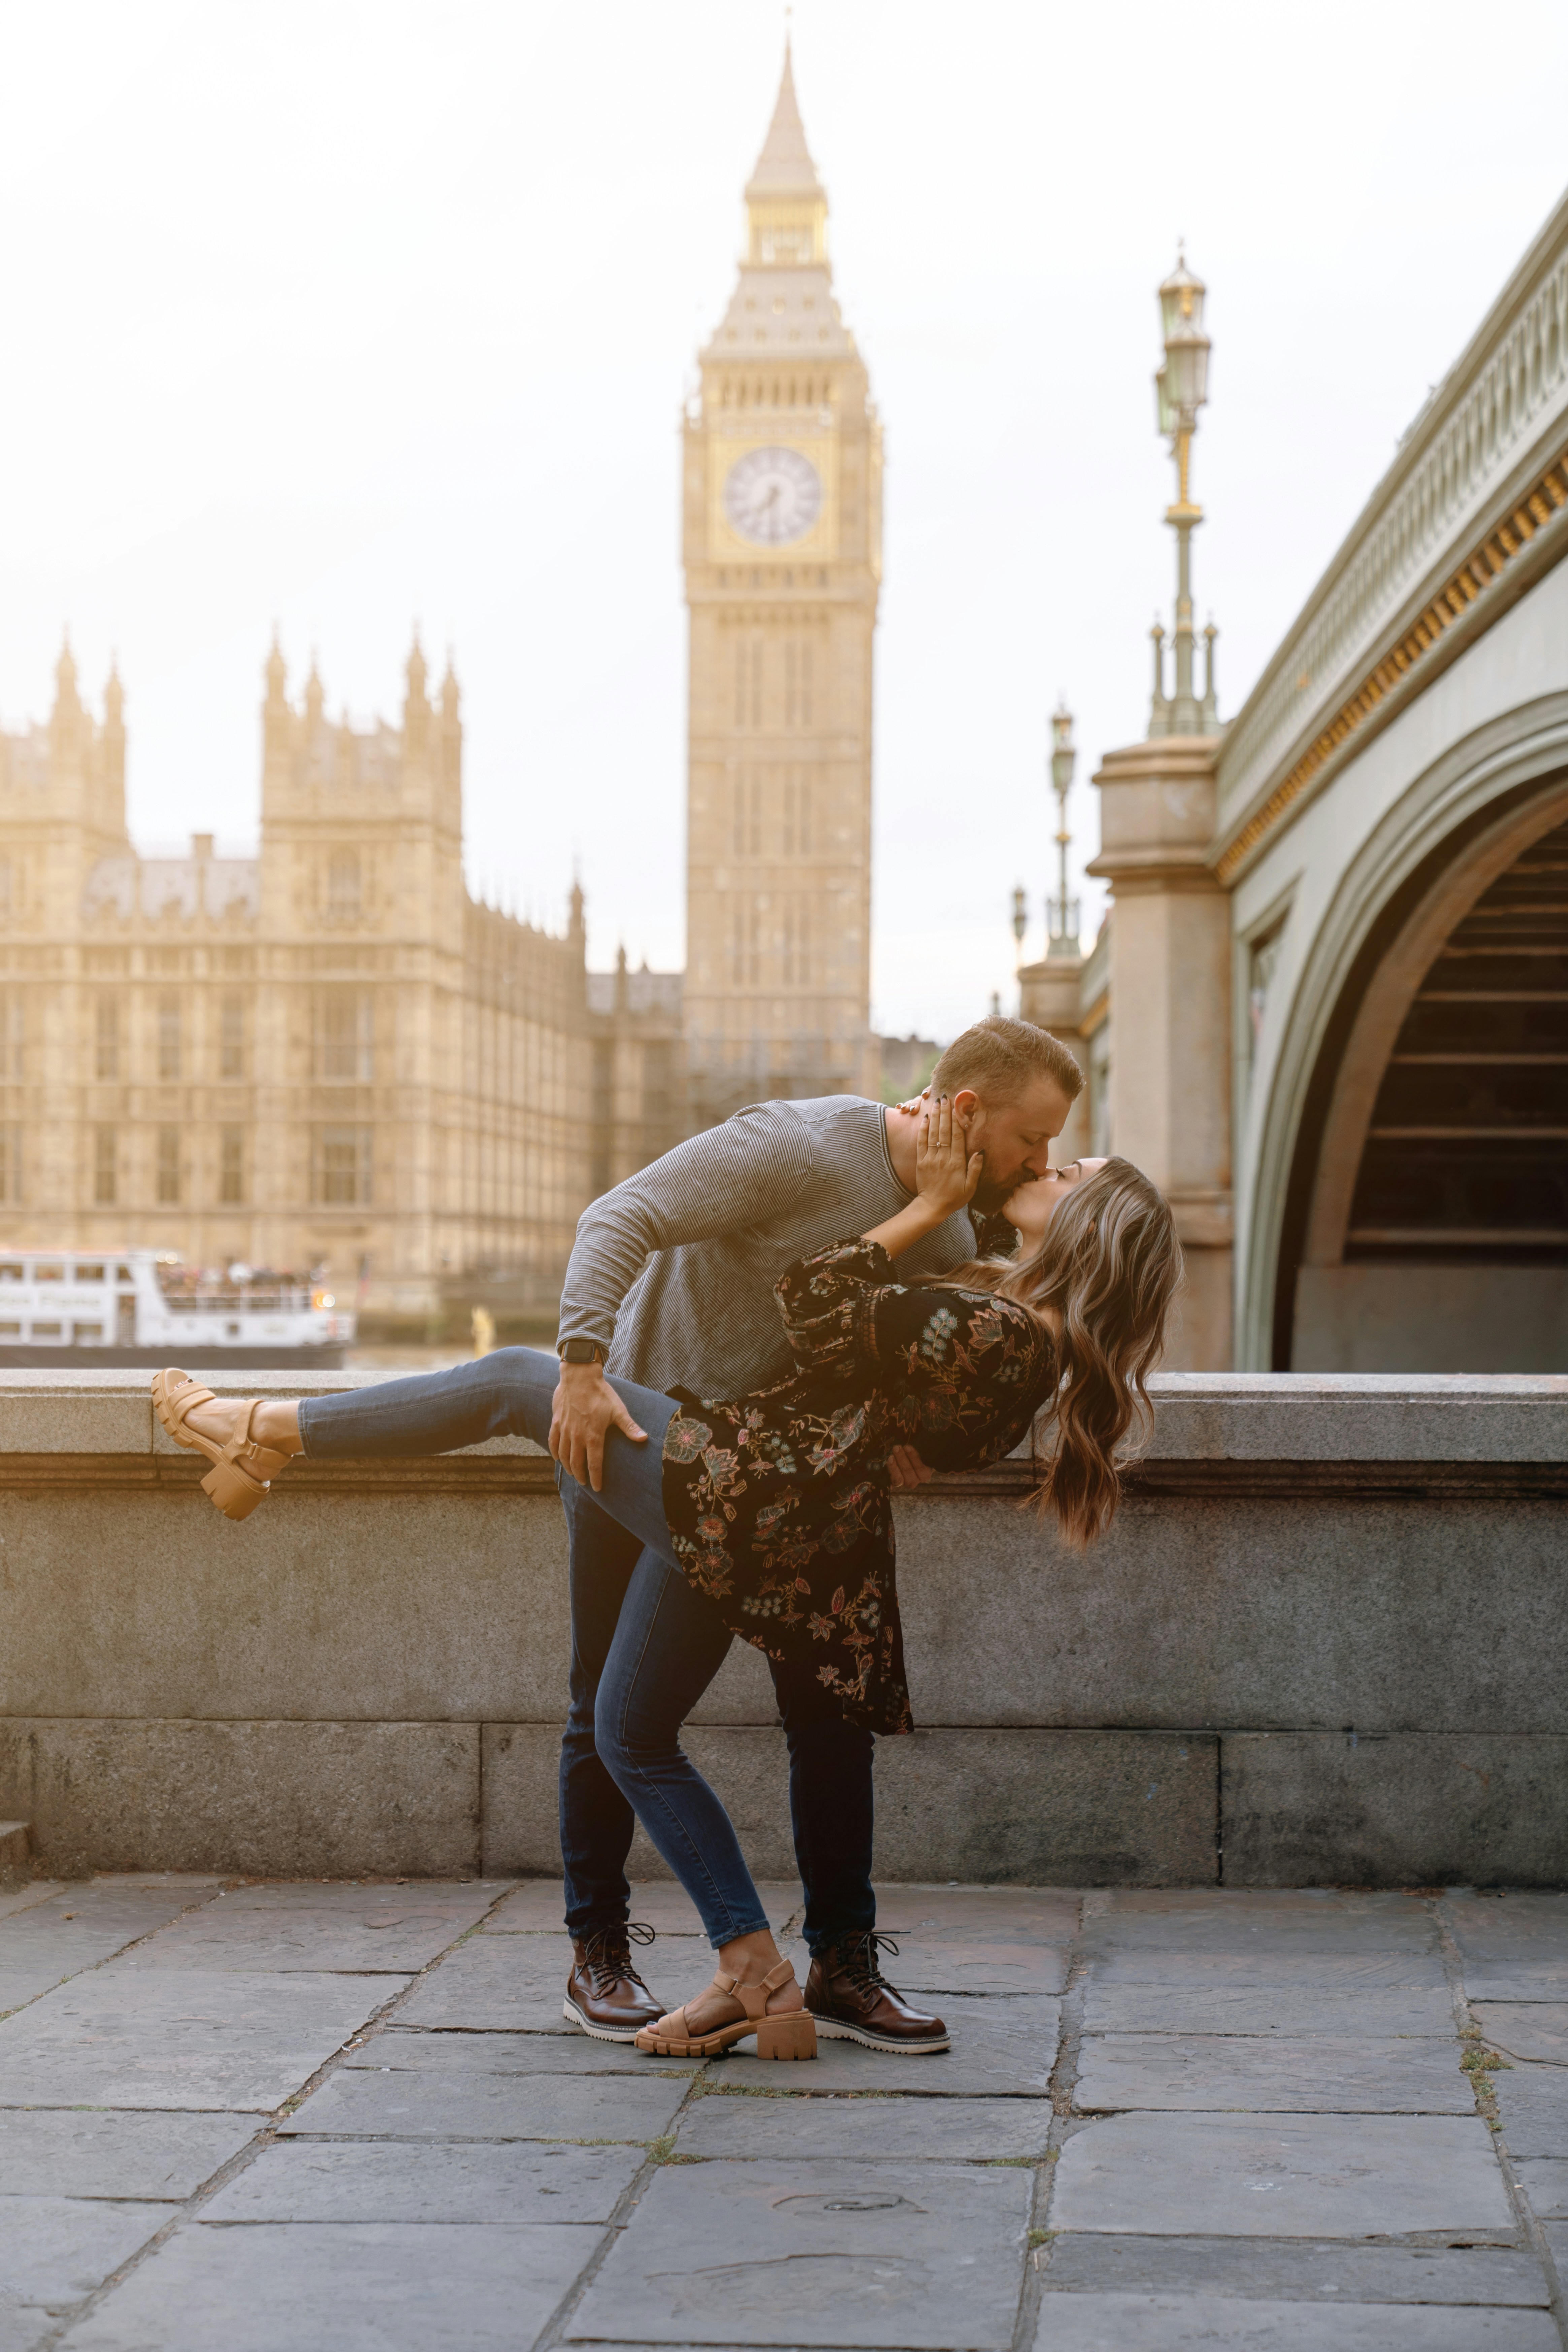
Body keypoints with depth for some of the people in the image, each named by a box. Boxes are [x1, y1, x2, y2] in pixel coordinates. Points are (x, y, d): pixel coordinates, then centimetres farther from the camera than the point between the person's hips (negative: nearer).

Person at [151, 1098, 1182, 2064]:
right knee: (634, 1737, 19)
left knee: (517, 1376, 5)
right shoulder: (1037, 1338, 6)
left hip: (732, 1489, -9)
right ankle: (755, 1976, 17)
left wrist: (932, 1206, -7)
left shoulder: (992, 1329, -20)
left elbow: (815, 1305, -16)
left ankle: (264, 1429, 15)